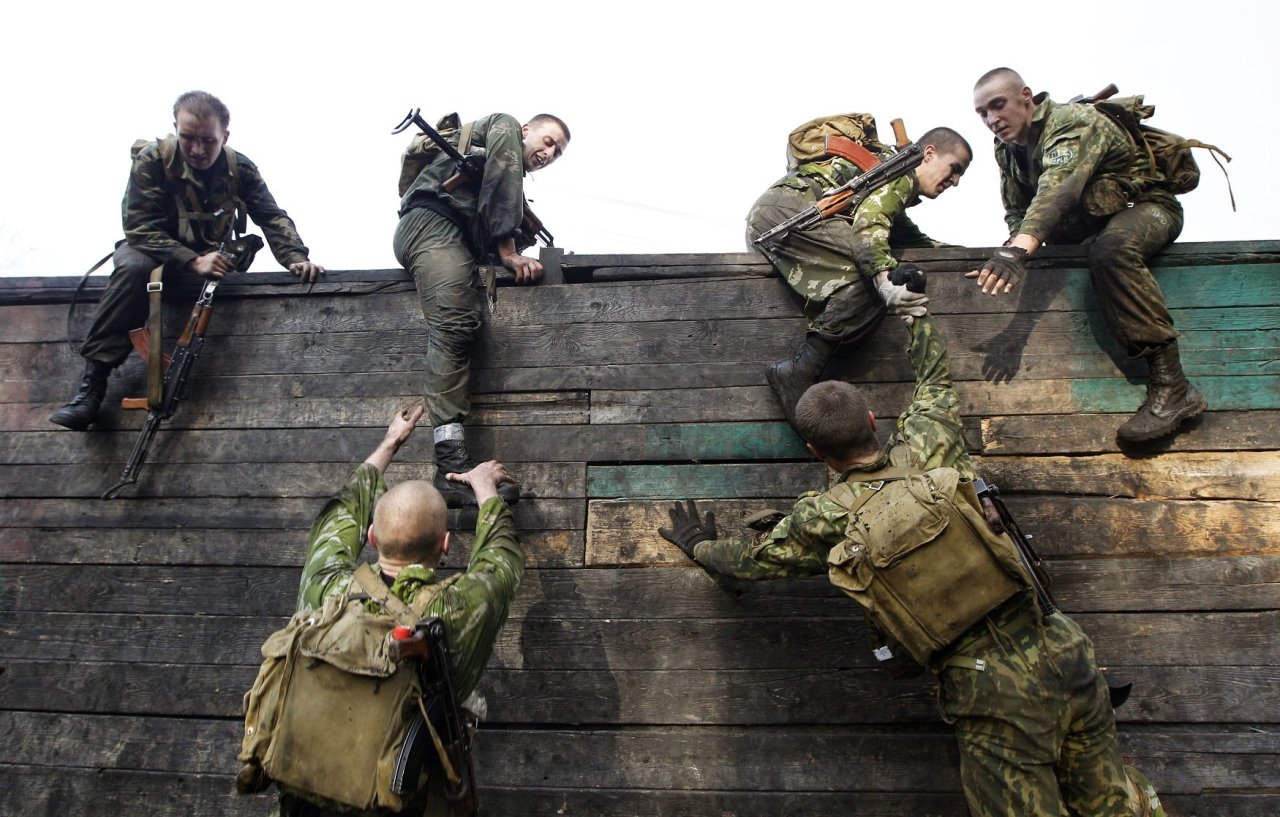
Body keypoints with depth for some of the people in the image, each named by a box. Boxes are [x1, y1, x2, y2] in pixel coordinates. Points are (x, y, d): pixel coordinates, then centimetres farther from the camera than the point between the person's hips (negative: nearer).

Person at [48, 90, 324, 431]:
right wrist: (193, 262, -39)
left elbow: (274, 219, -15)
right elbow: (140, 228, -24)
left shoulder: (240, 169, -11)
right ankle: (92, 380, -34)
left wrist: (296, 257, -36)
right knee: (133, 267, -35)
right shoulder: (152, 160, -20)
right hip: (154, 249, -4)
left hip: (211, 257, 4)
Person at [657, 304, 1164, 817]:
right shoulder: (929, 447, -2)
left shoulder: (826, 519, -8)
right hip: (1058, 657, 4)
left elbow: (750, 559, 10)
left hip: (989, 698, -4)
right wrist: (911, 307, 36)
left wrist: (701, 546, 31)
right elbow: (936, 376, 20)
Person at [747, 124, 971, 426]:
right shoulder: (902, 170, -2)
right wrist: (886, 281, -33)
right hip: (788, 203, -10)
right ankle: (798, 375, -28)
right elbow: (868, 225, -19)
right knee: (869, 271, -22)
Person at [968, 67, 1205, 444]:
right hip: (1096, 224, 9)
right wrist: (1013, 249, -19)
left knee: (1110, 248, -37)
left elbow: (1058, 189, -44)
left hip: (1147, 206, -9)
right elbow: (1016, 212, 4)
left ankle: (1172, 386, -38)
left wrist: (1019, 249, -61)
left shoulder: (1074, 123, -25)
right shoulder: (1007, 149, 1)